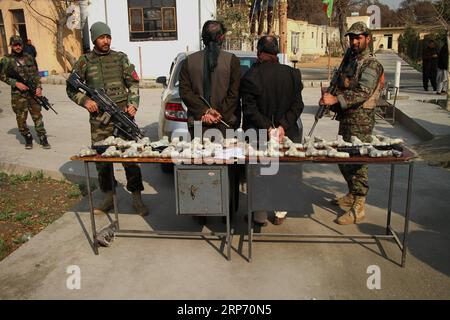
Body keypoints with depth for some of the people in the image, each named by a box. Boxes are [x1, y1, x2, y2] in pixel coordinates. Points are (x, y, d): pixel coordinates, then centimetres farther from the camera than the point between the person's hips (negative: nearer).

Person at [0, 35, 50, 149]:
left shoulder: (29, 57, 10)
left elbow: (36, 73, 13)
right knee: (21, 118, 2)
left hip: (33, 92, 2)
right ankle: (28, 138, 18)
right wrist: (16, 83, -11)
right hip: (18, 94, -2)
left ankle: (43, 138, 7)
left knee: (37, 115, 2)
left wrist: (38, 87, 0)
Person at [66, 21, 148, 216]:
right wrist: (85, 100, -7)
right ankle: (108, 197, 23)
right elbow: (71, 88, 11)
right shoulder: (85, 61, 7)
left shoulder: (120, 58, 8)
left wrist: (133, 104, -7)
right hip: (99, 119, 1)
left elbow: (133, 83, 8)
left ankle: (137, 198, 8)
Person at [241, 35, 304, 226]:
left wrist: (268, 128, -14)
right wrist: (283, 127, -9)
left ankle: (260, 215, 20)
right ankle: (280, 213, 25)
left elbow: (250, 109, -15)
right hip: (286, 135, 3)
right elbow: (297, 106, -4)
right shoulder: (293, 74, -1)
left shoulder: (250, 77, -11)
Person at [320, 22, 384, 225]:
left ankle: (358, 208, 2)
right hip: (345, 119, 9)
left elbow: (363, 92, -25)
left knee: (357, 162, -6)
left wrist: (336, 99, -33)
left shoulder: (371, 65, -11)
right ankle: (352, 195, 33)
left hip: (360, 122, -9)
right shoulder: (350, 60, 16)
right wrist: (331, 100, 7)